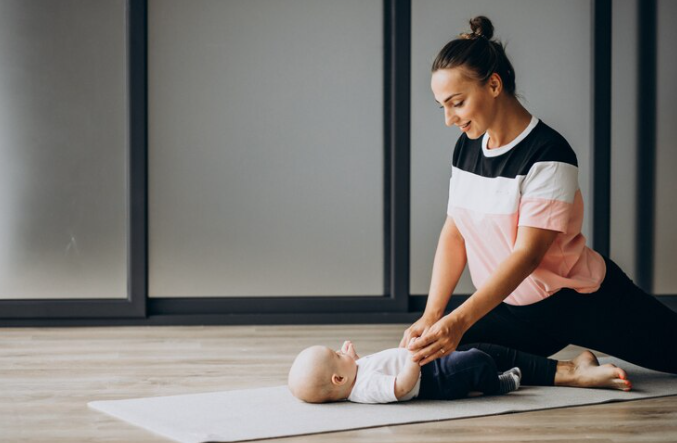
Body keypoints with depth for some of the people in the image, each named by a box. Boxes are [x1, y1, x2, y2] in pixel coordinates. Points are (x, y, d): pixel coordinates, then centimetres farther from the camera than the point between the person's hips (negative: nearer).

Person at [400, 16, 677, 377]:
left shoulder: (547, 154, -21)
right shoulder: (467, 147, 1)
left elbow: (527, 253, -27)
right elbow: (454, 234, 0)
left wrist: (459, 321, -35)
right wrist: (431, 316, -11)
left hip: (584, 302, -6)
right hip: (518, 311, 6)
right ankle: (565, 370, 9)